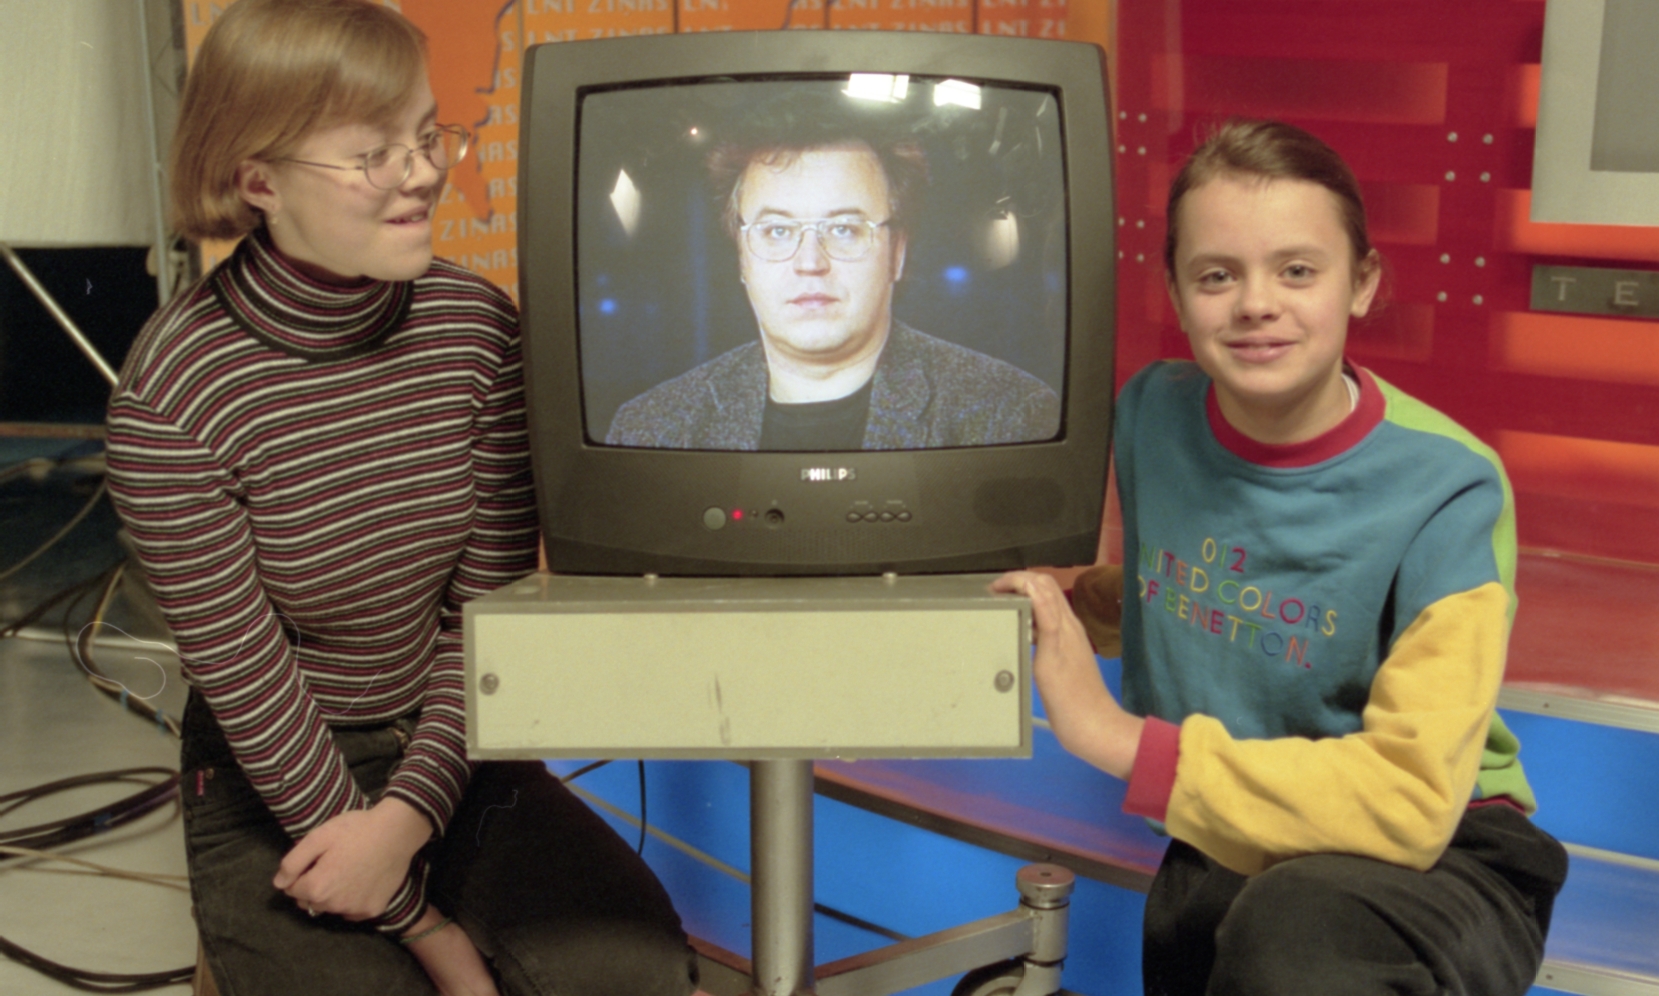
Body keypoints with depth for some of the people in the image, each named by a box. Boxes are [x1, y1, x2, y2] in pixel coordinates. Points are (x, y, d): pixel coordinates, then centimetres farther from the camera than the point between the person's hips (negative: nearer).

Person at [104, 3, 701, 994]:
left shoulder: (476, 326, -9)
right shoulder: (176, 392, -20)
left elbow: (491, 609, -5)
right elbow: (245, 679, -15)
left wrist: (408, 816, -19)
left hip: (450, 749, 3)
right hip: (275, 784, -2)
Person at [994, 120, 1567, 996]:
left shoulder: (1446, 489, -19)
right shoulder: (1150, 414, -4)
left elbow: (1411, 798, -25)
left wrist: (1121, 740, -27)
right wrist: (1051, 593, -2)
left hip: (1436, 857, -6)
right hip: (1227, 849, 6)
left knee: (1295, 923, -35)